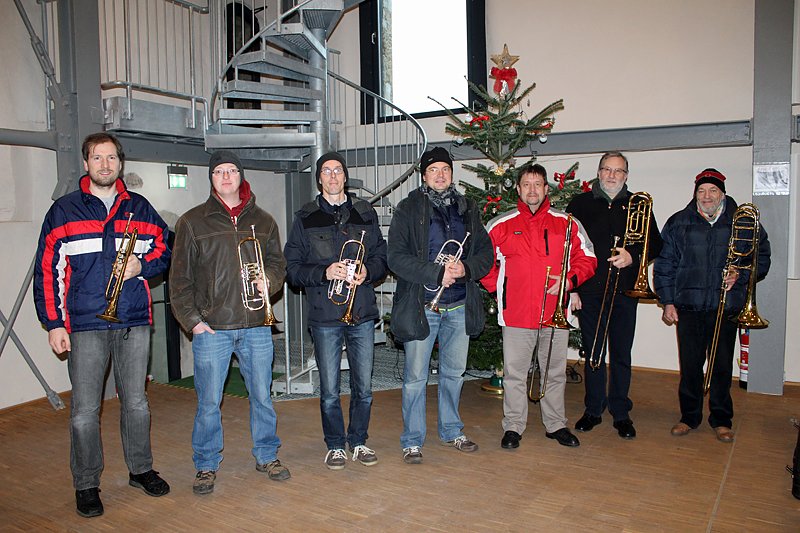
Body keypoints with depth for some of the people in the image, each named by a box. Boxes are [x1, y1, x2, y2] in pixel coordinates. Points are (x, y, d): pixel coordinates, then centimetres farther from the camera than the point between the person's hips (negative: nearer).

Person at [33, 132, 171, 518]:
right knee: (85, 410, 2)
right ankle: (86, 486, 17)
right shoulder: (63, 211, 3)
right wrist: (53, 323, -4)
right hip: (85, 325, -2)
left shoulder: (140, 208, 10)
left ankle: (141, 469, 28)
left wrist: (141, 265, -7)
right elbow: (47, 271, 1)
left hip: (134, 322, 2)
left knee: (136, 402, 12)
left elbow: (163, 248, 15)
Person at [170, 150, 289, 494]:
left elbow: (277, 261, 16)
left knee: (262, 396, 10)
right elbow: (180, 277, 2)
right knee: (208, 402, 5)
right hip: (212, 328, -2)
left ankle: (266, 455, 28)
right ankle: (206, 465, 23)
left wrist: (269, 281, -6)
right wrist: (192, 320, -6)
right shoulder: (193, 221, 4)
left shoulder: (263, 221, 11)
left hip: (256, 326, 2)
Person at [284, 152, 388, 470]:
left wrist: (367, 271, -10)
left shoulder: (365, 214, 10)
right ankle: (335, 446, 25)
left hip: (362, 313, 2)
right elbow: (292, 268, 0)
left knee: (363, 387, 9)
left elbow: (381, 258, 12)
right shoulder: (305, 218, 4)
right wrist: (325, 272, -17)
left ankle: (358, 441, 28)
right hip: (325, 316, -1)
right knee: (329, 390, 6)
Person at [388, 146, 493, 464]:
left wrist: (465, 268, -13)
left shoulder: (468, 209, 10)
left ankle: (451, 431, 34)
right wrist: (437, 274, -21)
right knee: (415, 377, 2)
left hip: (460, 306, 5)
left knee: (454, 372, 17)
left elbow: (485, 252, 9)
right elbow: (397, 257, -13)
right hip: (421, 305, -4)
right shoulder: (408, 209, -4)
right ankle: (412, 441, 17)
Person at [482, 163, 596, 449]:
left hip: (556, 313, 2)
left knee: (555, 372, 13)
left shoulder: (567, 224, 6)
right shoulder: (500, 225, 4)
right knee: (514, 374, 5)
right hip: (516, 314, -1)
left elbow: (586, 260, 9)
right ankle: (513, 427, 19)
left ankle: (556, 425, 29)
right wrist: (498, 287, 3)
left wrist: (568, 280, -6)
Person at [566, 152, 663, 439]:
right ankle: (593, 409, 20)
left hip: (624, 292, 0)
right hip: (589, 292, 0)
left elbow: (655, 244, 8)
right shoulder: (580, 204, 6)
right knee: (593, 353, 8)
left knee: (621, 355, 6)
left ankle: (621, 413, 18)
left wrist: (633, 256, -13)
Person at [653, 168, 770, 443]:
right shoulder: (678, 223, 6)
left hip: (726, 307, 0)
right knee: (690, 364, 5)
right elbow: (664, 264, 6)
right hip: (688, 306, 0)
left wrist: (741, 274, -9)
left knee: (722, 366, 6)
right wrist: (667, 301, 1)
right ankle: (689, 417, 21)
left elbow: (762, 258, 11)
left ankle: (721, 420, 22)